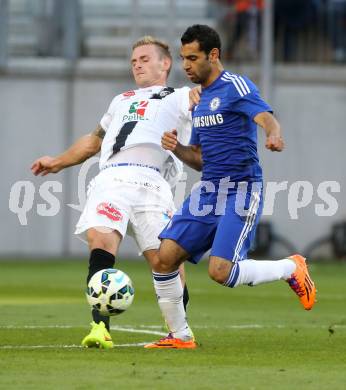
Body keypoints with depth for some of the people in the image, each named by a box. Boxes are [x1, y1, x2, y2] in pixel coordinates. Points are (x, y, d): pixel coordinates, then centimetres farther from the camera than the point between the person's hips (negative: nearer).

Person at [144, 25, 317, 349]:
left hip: (241, 191, -8)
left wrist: (274, 136, -48)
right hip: (207, 190, 8)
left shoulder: (236, 87, -8)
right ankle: (180, 336, 9)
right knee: (164, 258, -5)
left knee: (220, 271, -18)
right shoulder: (201, 100, 18)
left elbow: (266, 118, -25)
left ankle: (291, 268, 6)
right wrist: (177, 149, 2)